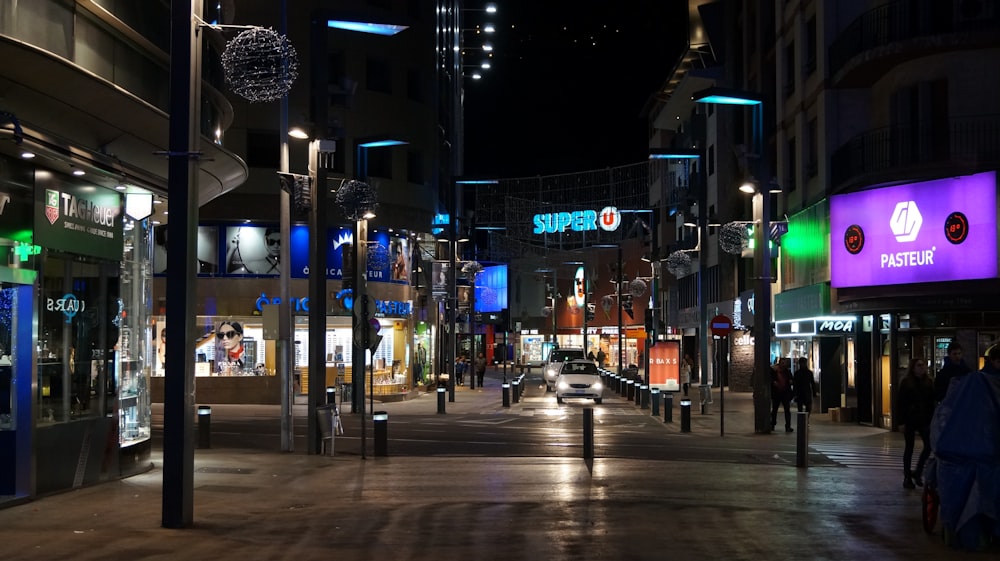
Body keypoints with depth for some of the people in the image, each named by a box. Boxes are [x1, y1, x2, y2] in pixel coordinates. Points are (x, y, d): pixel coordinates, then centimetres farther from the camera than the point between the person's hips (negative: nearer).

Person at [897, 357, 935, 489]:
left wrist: (932, 419, 0)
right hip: (909, 420, -3)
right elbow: (900, 403, -4)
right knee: (909, 448, 4)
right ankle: (907, 477, 12)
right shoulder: (906, 383, -3)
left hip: (924, 420, 3)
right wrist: (902, 422, -10)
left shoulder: (928, 382, 6)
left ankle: (917, 472, 10)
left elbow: (932, 402, 8)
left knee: (928, 445, -8)